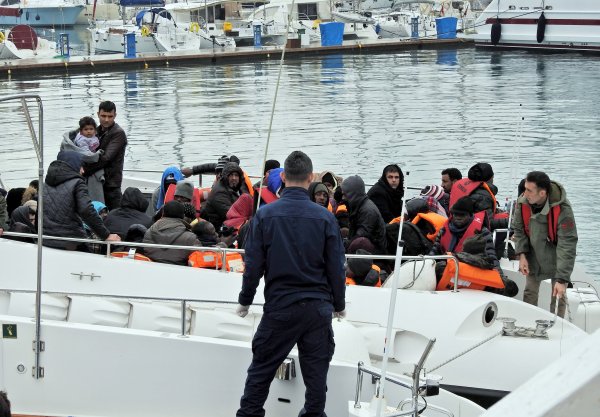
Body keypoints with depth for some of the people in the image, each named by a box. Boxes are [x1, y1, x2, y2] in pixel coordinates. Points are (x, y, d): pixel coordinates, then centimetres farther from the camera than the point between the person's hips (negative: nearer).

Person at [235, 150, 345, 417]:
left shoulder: (265, 215, -8)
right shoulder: (325, 217, -6)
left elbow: (253, 264, -4)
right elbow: (336, 267, -1)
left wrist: (245, 301, 10)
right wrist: (339, 305, 13)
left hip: (279, 307, -1)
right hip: (318, 308, 1)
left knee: (261, 369, 10)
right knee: (316, 372, 11)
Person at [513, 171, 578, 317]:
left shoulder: (562, 210, -32)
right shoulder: (523, 202, -17)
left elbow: (567, 246, -31)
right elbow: (519, 229, 1)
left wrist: (562, 279, -33)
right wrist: (522, 255, -10)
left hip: (556, 259, -4)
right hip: (534, 255, 4)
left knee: (558, 296, -4)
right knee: (530, 293, 11)